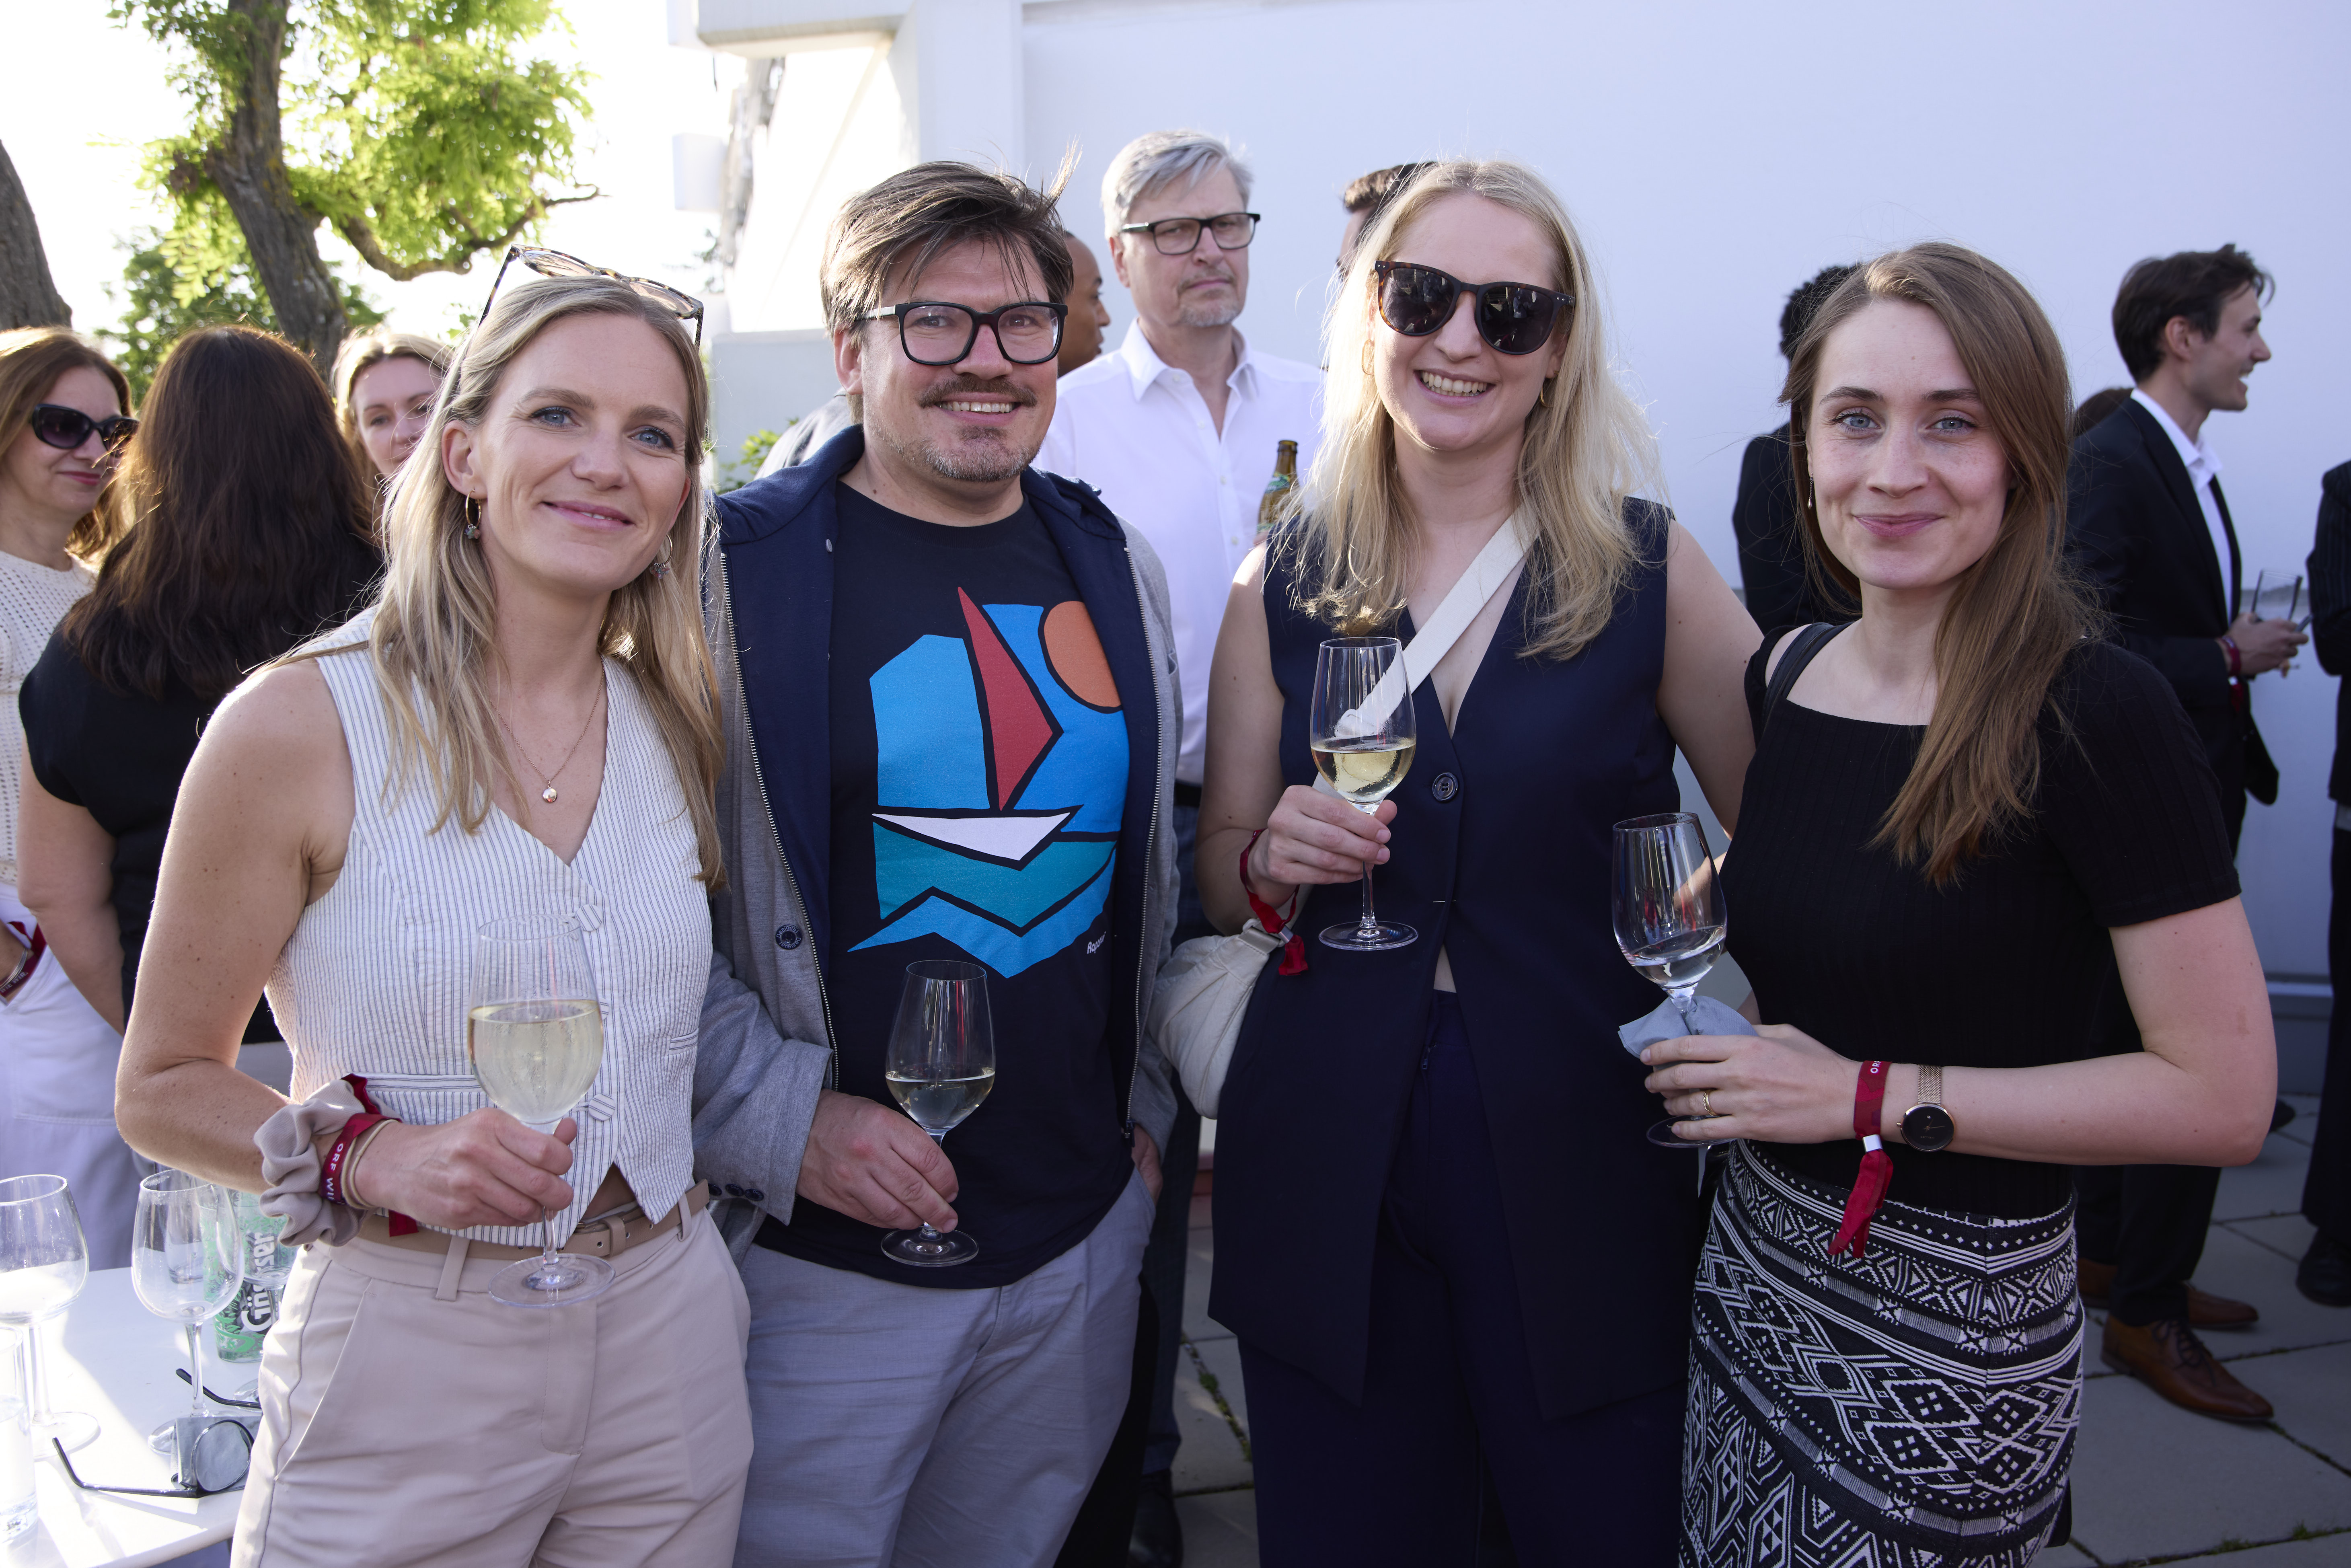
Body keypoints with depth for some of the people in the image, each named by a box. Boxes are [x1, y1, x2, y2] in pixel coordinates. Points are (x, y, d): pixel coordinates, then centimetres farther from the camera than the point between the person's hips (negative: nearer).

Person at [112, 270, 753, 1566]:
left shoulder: (681, 727, 2)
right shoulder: (297, 725, -11)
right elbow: (165, 1089, -5)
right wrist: (374, 1160, -20)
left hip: (670, 1335, 4)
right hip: (403, 1365, -4)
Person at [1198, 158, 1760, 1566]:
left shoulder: (1652, 569, -3)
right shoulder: (1285, 588, 2)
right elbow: (1222, 878, 9)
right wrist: (1275, 859, -12)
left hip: (1579, 1155, -1)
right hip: (1323, 1162, 2)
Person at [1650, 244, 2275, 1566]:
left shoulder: (2096, 714, -17)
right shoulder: (1784, 676, 2)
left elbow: (2224, 1096, -17)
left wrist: (1874, 1096, -19)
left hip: (1956, 1332, -6)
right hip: (1758, 1277, 6)